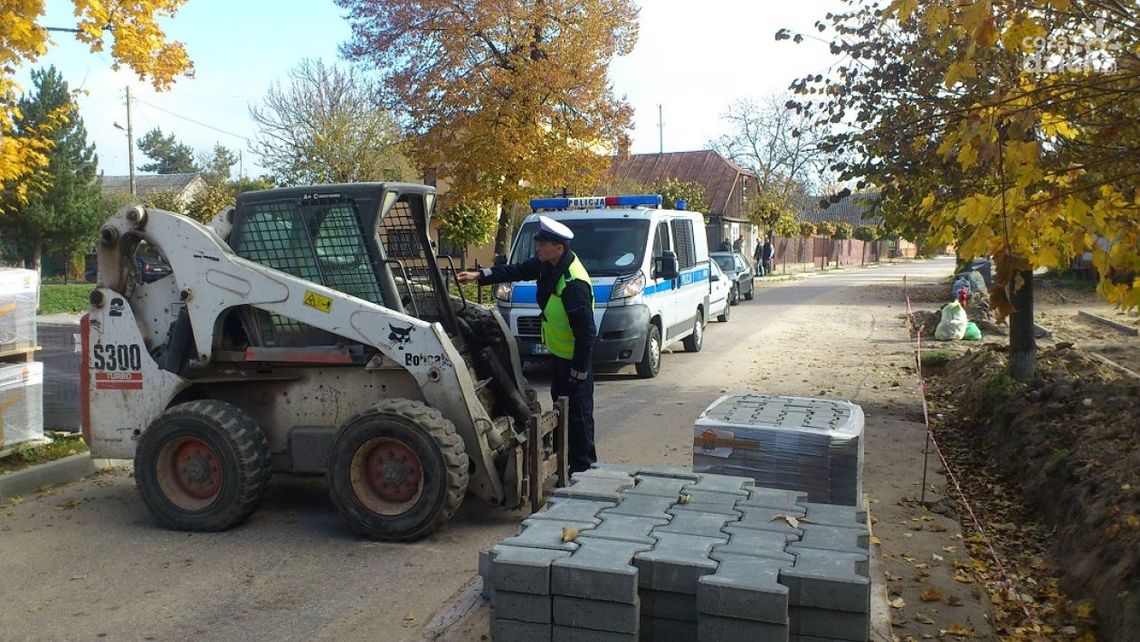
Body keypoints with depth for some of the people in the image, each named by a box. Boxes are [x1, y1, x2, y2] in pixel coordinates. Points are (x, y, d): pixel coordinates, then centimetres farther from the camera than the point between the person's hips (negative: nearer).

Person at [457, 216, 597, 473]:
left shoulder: (574, 284, -32)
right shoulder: (548, 263, -5)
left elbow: (586, 333, -29)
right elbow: (518, 270, 10)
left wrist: (579, 371, -24)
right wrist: (480, 275, 1)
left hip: (575, 357, -10)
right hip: (559, 353, 10)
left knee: (579, 412, -1)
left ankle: (583, 467, 10)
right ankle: (565, 457, 37)